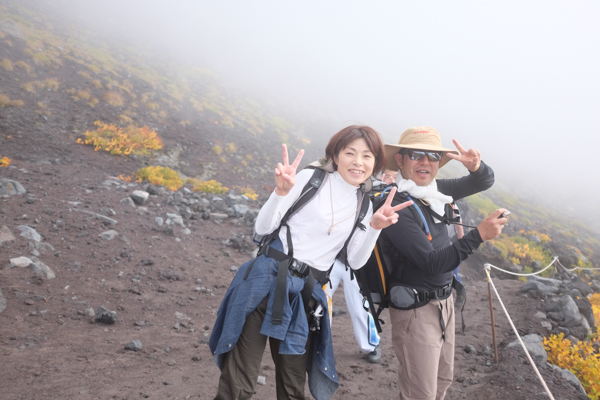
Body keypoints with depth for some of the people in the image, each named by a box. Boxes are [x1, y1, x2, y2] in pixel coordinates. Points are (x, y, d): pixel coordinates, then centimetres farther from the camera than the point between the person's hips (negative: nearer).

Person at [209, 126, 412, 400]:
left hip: (306, 294, 4)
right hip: (268, 279, -4)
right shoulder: (310, 179, -1)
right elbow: (263, 228, -3)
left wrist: (375, 228, -9)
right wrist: (282, 191, -20)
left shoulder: (365, 205, 12)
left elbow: (355, 261, 7)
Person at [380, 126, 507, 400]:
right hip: (415, 309, -8)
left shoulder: (434, 190, 1)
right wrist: (479, 234, -29)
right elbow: (432, 263, -25)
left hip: (444, 302, 8)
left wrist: (476, 167, -12)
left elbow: (484, 182, 12)